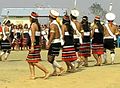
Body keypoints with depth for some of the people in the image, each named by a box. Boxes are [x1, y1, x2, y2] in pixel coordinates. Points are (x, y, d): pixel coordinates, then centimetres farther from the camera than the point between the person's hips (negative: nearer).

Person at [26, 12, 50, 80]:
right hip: (38, 44, 9)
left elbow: (33, 36, -18)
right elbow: (39, 36, 18)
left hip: (34, 44, -9)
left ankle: (47, 72, -6)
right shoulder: (38, 25, 15)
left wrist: (32, 46, -21)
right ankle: (32, 75, 10)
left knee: (35, 62, -7)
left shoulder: (33, 25, -12)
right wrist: (40, 45, 22)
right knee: (30, 60, 12)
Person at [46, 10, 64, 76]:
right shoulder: (57, 23, 13)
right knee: (52, 58, 17)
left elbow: (52, 35, -22)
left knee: (50, 59, -7)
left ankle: (61, 68, -8)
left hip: (54, 43, -10)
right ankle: (55, 71, 20)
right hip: (57, 42, 10)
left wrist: (49, 44, -21)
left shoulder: (52, 24, -15)